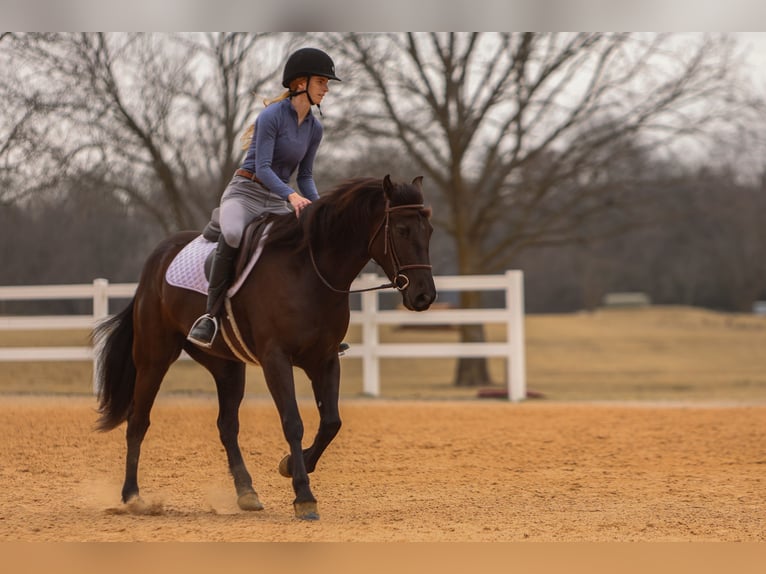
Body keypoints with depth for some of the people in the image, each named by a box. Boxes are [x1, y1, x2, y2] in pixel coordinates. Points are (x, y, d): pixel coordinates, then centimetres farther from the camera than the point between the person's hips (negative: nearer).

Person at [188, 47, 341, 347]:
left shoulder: (314, 128, 9)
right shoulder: (272, 115, -12)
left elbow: (305, 176, 14)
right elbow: (262, 168, -19)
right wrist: (291, 196, -33)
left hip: (277, 201, 7)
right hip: (244, 192, -7)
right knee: (233, 235, -39)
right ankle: (211, 314, -33)